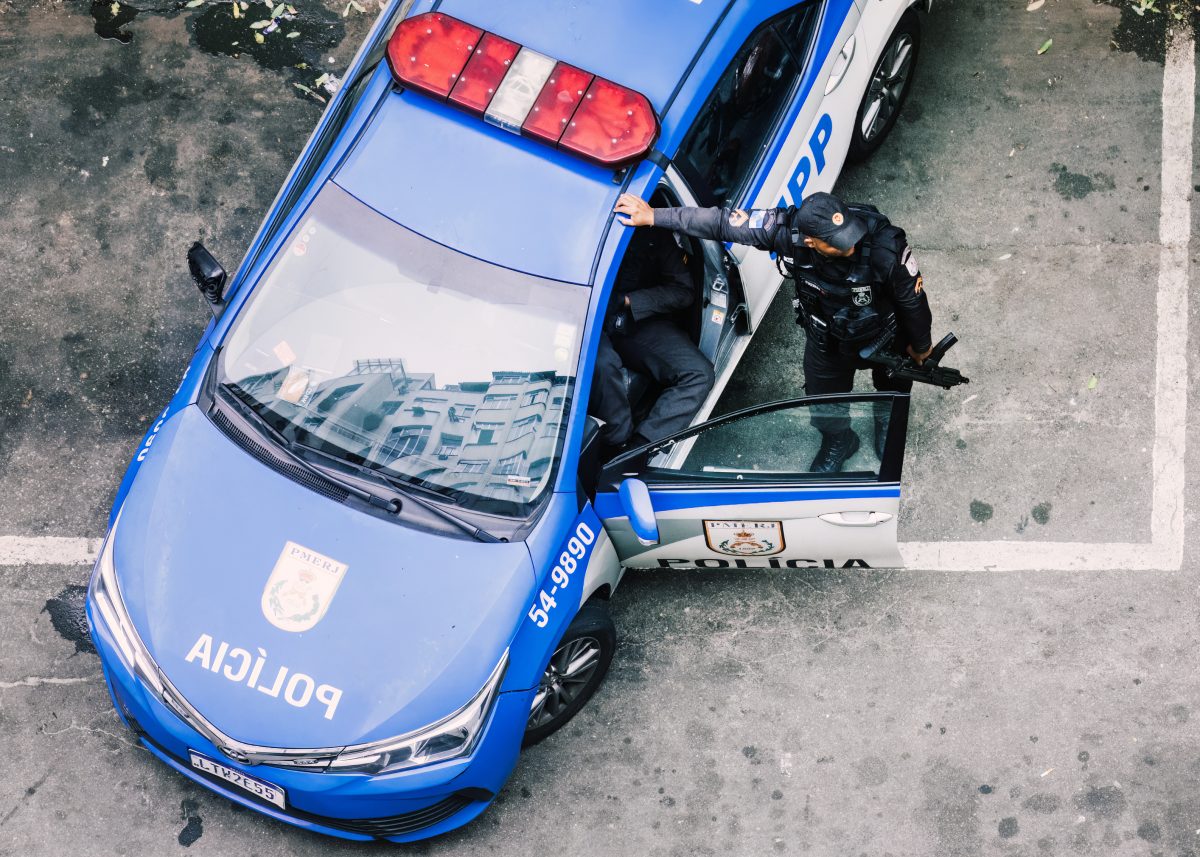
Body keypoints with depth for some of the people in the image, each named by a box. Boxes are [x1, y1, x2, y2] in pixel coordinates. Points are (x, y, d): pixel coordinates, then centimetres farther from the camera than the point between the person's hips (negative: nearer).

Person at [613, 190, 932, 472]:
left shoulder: (885, 246, -44)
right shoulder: (789, 230, -39)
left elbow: (912, 297, -24)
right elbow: (724, 222, -28)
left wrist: (921, 345, -6)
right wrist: (653, 216, -25)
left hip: (884, 337, -1)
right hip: (827, 341, 1)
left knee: (892, 386, 32)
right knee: (825, 405, 25)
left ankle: (887, 423, 70)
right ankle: (838, 441, 62)